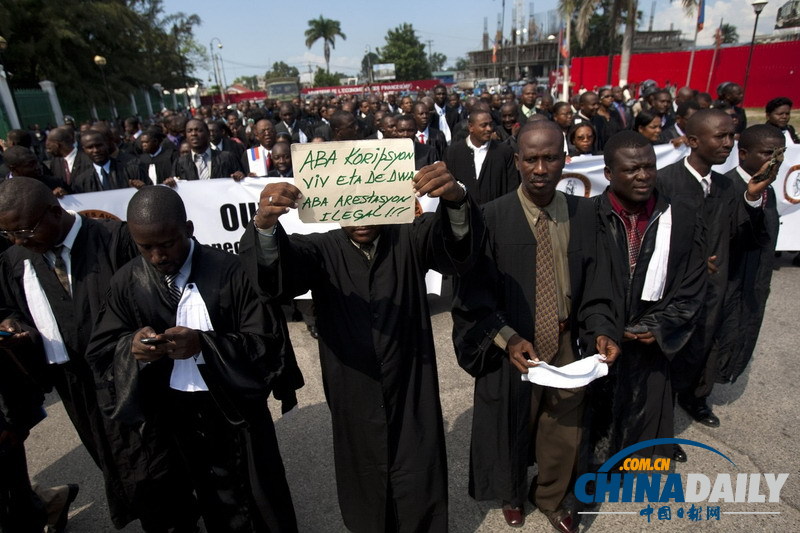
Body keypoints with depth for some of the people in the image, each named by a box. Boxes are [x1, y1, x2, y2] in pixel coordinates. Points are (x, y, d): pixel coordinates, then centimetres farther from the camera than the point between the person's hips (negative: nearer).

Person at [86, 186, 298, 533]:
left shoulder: (229, 272, -18)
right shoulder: (126, 283, -6)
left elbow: (268, 344, -17)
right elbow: (100, 353, 1)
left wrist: (204, 343, -32)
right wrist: (131, 348, -22)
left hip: (236, 412, -3)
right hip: (175, 419, 3)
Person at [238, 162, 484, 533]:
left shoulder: (408, 240, -4)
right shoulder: (322, 251, -4)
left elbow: (457, 242, -23)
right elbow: (277, 265, -24)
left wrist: (455, 200, -46)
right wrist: (265, 225, -47)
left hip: (412, 396, 0)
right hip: (355, 401, 1)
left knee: (420, 501, 14)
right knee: (366, 499, 21)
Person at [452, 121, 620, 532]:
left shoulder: (585, 213, -3)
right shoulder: (492, 217, -15)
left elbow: (595, 283, 0)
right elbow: (474, 294, -14)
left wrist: (601, 330, -15)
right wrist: (507, 338, -25)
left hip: (567, 344, 3)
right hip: (513, 349, -3)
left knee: (564, 432, 20)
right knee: (512, 428, 20)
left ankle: (550, 498, 51)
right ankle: (512, 495, 52)